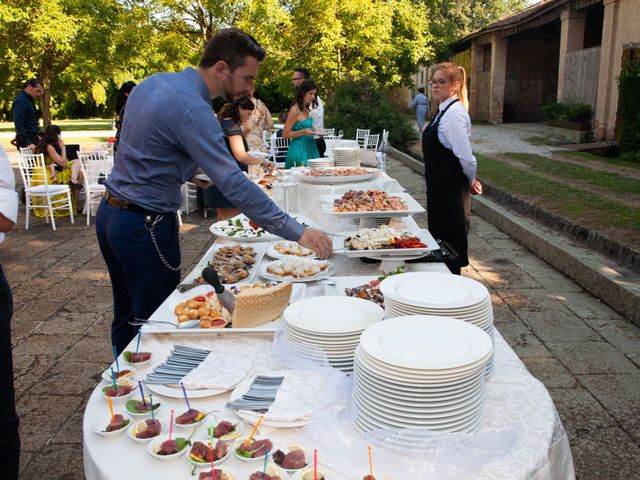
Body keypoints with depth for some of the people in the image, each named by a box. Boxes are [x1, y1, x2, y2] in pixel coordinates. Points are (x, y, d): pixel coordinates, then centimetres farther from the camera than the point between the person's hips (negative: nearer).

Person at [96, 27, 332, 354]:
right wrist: (297, 232, -28)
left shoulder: (154, 82, 5)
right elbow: (234, 184, -30)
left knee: (126, 315, 22)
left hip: (109, 213, 9)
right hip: (145, 226, -9)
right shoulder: (192, 110, -23)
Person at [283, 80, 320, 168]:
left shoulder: (307, 110, 11)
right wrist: (303, 132, -21)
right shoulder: (295, 110, -12)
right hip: (299, 149, -8)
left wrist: (314, 131, 10)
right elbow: (285, 134, -12)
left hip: (310, 149, 8)